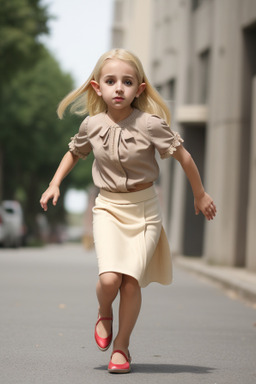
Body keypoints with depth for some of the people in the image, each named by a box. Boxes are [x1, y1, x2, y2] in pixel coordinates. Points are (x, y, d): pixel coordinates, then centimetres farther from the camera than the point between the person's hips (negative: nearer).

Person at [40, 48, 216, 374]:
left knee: (132, 280, -6)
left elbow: (183, 155, -3)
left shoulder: (149, 123, -13)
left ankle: (121, 346, 13)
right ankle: (104, 315, 18)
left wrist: (200, 195, 5)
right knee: (109, 278, -17)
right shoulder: (92, 125, -3)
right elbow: (73, 153, 19)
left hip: (143, 208, -1)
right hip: (108, 207, 1)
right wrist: (55, 184, 10)